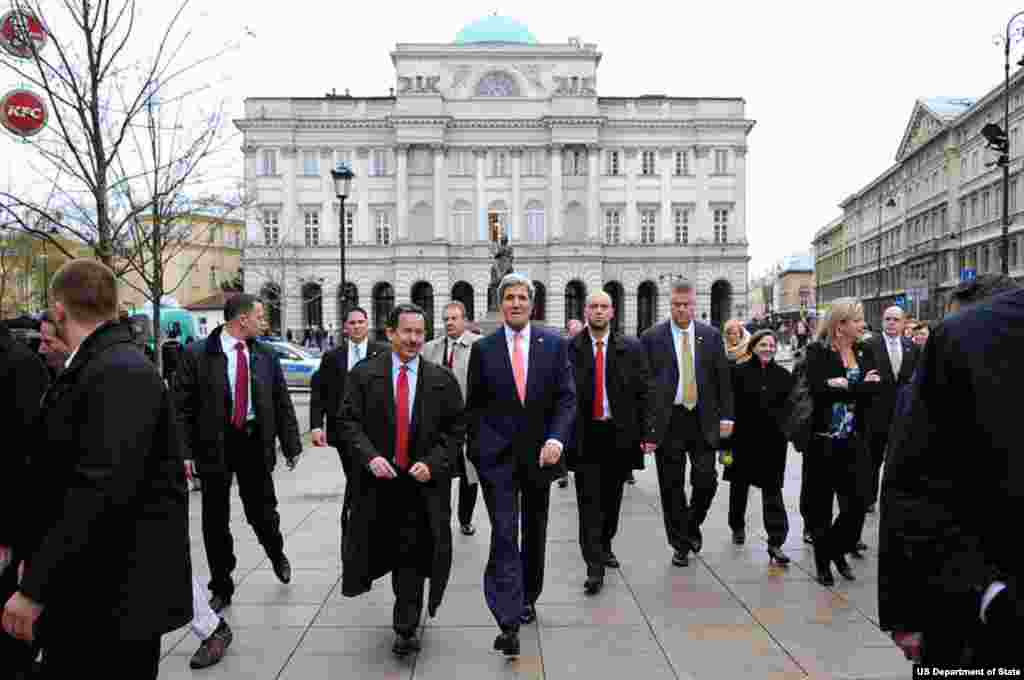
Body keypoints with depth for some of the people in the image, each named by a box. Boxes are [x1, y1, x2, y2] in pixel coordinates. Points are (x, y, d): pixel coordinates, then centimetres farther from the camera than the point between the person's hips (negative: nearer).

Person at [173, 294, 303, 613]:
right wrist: (185, 452, -13)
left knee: (262, 511, 10)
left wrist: (291, 445, 3)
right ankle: (221, 588, 27)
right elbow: (182, 407, -7)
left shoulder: (266, 356, 3)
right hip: (214, 444, -2)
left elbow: (282, 403, 5)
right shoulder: (197, 354, -7)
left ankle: (277, 554, 43)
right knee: (215, 521, 9)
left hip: (255, 441, 2)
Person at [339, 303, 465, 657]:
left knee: (412, 555, 3)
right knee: (382, 545, 17)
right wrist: (369, 456, -17)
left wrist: (432, 463, -12)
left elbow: (456, 430, 0)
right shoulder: (364, 374, -2)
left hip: (421, 481, -1)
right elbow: (349, 421, -3)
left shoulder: (442, 379, -1)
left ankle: (406, 629, 18)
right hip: (377, 479, 1)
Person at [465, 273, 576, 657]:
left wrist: (556, 439, -18)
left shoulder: (554, 344, 0)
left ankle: (527, 599, 38)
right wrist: (475, 449, 3)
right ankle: (509, 624, -7)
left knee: (535, 532, 17)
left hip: (540, 452, 2)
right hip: (496, 456, -2)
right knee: (504, 535, -9)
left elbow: (566, 398, -3)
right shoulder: (483, 348, 0)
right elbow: (473, 404, 6)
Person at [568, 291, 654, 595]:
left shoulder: (631, 348, 2)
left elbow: (645, 392, 3)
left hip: (620, 434, 2)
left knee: (612, 498, 15)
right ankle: (595, 567, 4)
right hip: (584, 435, -2)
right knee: (589, 501, -2)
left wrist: (647, 432, -3)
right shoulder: (569, 348, -2)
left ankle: (605, 546, 37)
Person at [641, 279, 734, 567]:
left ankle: (692, 525, 28)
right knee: (672, 487, 6)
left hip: (703, 421, 1)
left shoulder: (711, 335, 6)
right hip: (667, 422, -1)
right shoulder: (652, 337, -1)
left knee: (706, 481, -2)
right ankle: (680, 544, 22)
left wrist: (726, 416, 1)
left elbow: (723, 379, 7)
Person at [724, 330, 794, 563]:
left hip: (773, 441, 1)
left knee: (772, 490, -3)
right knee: (740, 485, 16)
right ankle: (738, 526, 38)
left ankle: (775, 542, -1)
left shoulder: (784, 375, 4)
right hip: (744, 438, -1)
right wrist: (727, 437, -10)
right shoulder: (739, 371, -5)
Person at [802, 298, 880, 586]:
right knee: (821, 505, 6)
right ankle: (823, 560, 24)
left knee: (858, 501, 0)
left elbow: (875, 388, -3)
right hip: (823, 440, -4)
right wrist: (861, 385, -15)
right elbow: (818, 389, -20)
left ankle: (838, 550, 26)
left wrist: (845, 385, -16)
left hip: (854, 440, 4)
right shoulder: (818, 351, -6)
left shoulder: (865, 351, 9)